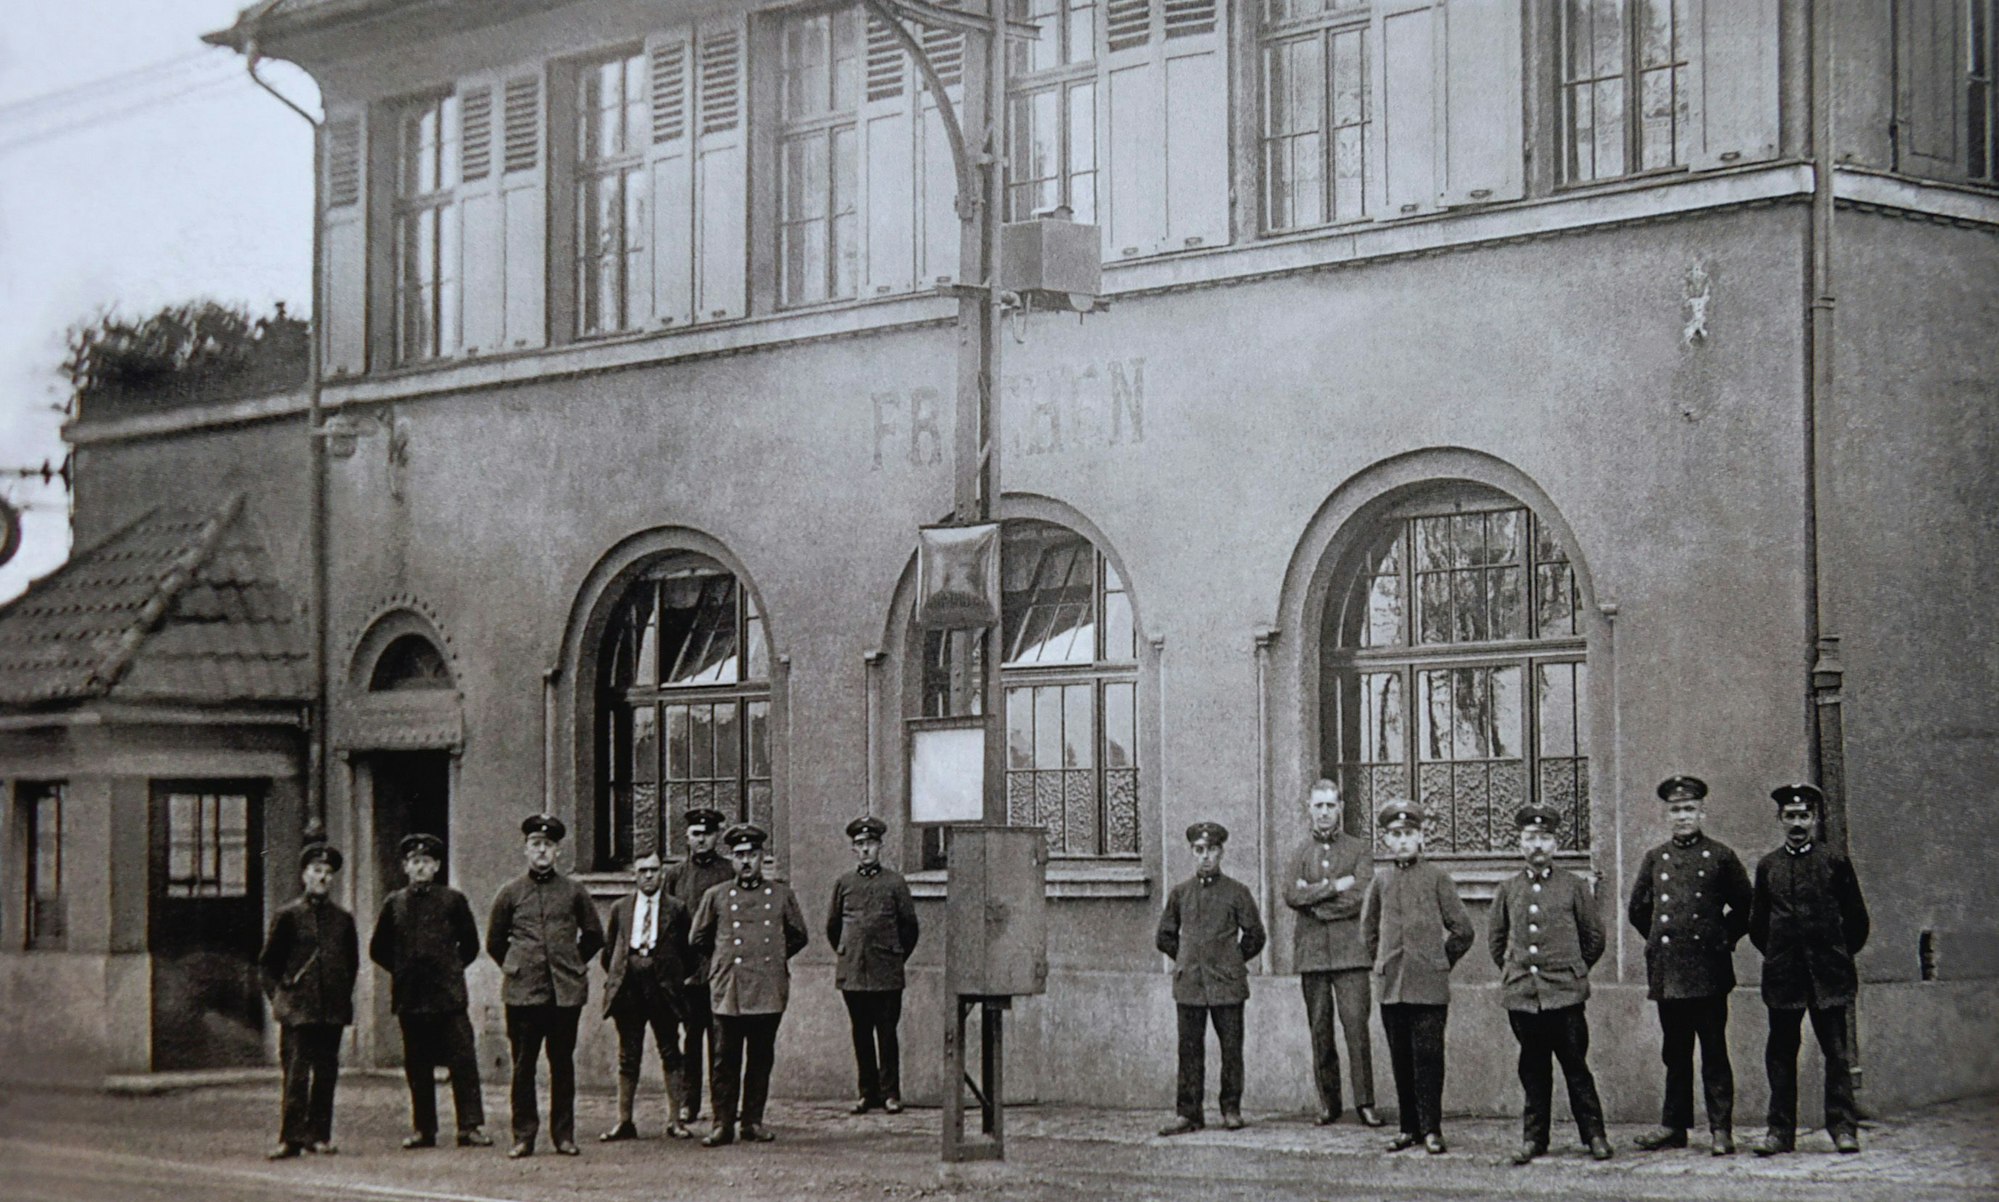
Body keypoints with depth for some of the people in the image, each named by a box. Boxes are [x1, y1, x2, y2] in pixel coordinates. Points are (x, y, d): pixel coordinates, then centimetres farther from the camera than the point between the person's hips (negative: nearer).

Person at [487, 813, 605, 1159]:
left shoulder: (574, 892, 7)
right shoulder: (511, 893, 6)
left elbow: (594, 936, 18)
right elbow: (494, 942, 15)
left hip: (566, 991, 1)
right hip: (523, 991, -1)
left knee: (563, 1064, 4)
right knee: (523, 1065, -1)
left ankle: (564, 1135, 11)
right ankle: (524, 1136, 5)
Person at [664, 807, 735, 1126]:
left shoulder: (730, 872, 4)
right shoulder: (675, 874, 10)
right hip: (687, 969, 2)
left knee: (719, 1036, 0)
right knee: (690, 1036, 3)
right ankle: (687, 1102, 7)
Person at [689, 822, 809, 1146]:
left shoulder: (782, 895, 7)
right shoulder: (716, 896, 5)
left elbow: (799, 936, 18)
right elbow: (698, 938, 16)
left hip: (769, 992, 1)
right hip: (728, 992, -1)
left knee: (761, 1059, 6)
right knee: (726, 1059, -2)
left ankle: (753, 1122, 14)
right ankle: (723, 1124, 2)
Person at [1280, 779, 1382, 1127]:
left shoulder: (1358, 850, 7)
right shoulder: (1301, 853, 14)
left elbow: (1361, 897, -7)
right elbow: (1291, 895, -3)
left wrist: (1314, 899, -5)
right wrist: (1333, 886, -11)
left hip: (1350, 952, -2)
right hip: (1311, 952, 2)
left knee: (1357, 1026, -9)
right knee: (1320, 1030, 3)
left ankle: (1364, 1102, -6)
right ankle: (1328, 1104, 9)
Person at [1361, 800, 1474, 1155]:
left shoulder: (1437, 878, -1)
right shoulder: (1382, 880, 9)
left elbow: (1463, 931, 4)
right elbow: (1368, 929, 23)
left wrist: (1440, 963, 6)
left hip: (1429, 987, -4)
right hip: (1390, 987, 4)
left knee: (1428, 1056, -5)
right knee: (1400, 1059, 7)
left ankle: (1431, 1129, 1)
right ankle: (1410, 1128, 14)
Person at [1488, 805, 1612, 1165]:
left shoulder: (1574, 887, 3)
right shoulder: (1508, 890, 9)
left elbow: (1595, 937, 11)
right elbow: (1495, 938, 20)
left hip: (1565, 995, -2)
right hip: (1521, 996, 2)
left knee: (1576, 1066, -1)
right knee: (1533, 1070, 7)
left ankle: (1594, 1134, 6)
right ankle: (1534, 1137, 13)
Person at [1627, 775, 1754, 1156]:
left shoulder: (1720, 857, 2)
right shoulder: (1655, 860, 11)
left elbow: (1745, 908, 9)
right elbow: (1637, 910, 21)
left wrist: (1723, 939, 5)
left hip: (1708, 970, -3)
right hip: (1666, 973, 3)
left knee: (1714, 1050, -3)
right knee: (1675, 1052, 9)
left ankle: (1721, 1129, 0)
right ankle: (1674, 1126, 14)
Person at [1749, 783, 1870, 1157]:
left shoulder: (1835, 863, 3)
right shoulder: (1767, 867, 9)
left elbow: (1856, 919, 9)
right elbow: (1757, 924, 17)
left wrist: (1838, 956, 9)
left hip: (1828, 973, -2)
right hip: (1783, 975, 2)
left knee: (1837, 1052, -2)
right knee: (1781, 1053, 2)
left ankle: (1843, 1128, 1)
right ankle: (1781, 1130, 6)